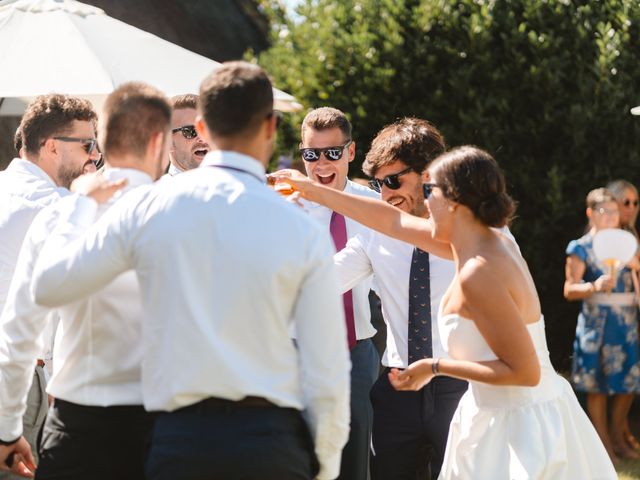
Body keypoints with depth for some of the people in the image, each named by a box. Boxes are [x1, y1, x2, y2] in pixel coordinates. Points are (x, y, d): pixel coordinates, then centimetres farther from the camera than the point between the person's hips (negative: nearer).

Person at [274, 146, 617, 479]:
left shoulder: (477, 274, -23)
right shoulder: (489, 241, 6)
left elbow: (525, 372, -23)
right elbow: (392, 221, 17)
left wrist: (436, 367, -15)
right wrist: (313, 190, 23)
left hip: (515, 426, -9)